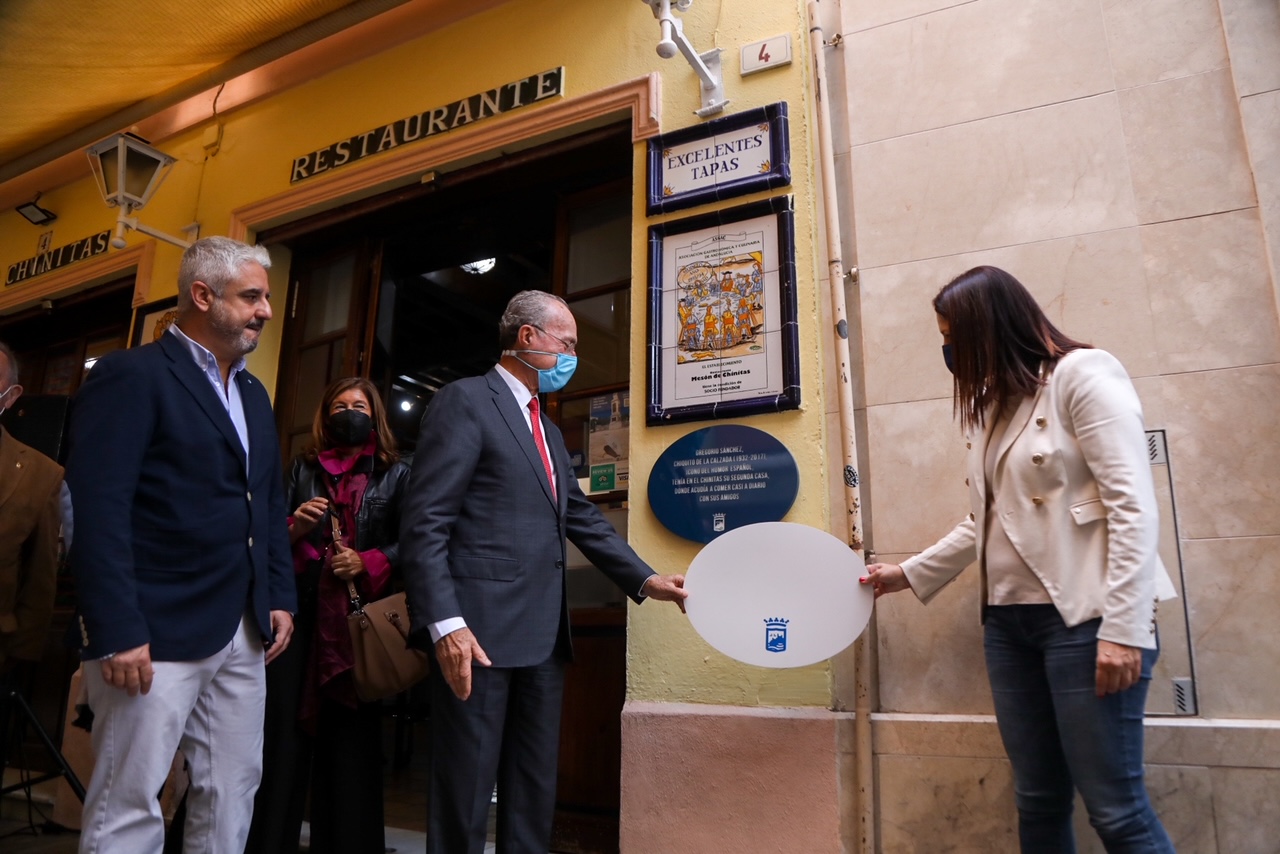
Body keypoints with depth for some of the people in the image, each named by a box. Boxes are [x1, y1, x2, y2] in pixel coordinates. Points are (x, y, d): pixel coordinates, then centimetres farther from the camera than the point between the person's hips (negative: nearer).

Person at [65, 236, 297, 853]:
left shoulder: (253, 394, 17)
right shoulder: (130, 375, -8)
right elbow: (98, 512, -15)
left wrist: (280, 596, 11)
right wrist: (117, 632, -19)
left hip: (243, 632, 8)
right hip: (156, 634, -7)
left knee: (233, 792, 13)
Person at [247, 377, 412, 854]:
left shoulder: (396, 474, 10)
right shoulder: (304, 468, 18)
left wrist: (368, 562, -14)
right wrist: (293, 527, -5)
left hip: (361, 616, -2)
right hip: (300, 610, 2)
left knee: (351, 735, 0)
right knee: (284, 730, -1)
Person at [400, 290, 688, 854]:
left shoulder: (546, 429, 21)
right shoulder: (465, 401, -5)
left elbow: (582, 518, 20)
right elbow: (424, 523, -13)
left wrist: (645, 580, 10)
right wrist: (446, 624, -21)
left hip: (542, 637, 8)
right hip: (479, 632, -8)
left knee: (535, 792, 15)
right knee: (464, 792, 2)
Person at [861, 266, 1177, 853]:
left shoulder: (1081, 374, -5)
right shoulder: (990, 407, 18)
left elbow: (1133, 506, -13)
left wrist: (1122, 628, -18)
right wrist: (910, 573, 19)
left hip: (1084, 617, -7)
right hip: (1008, 620, 7)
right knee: (1038, 799, 10)